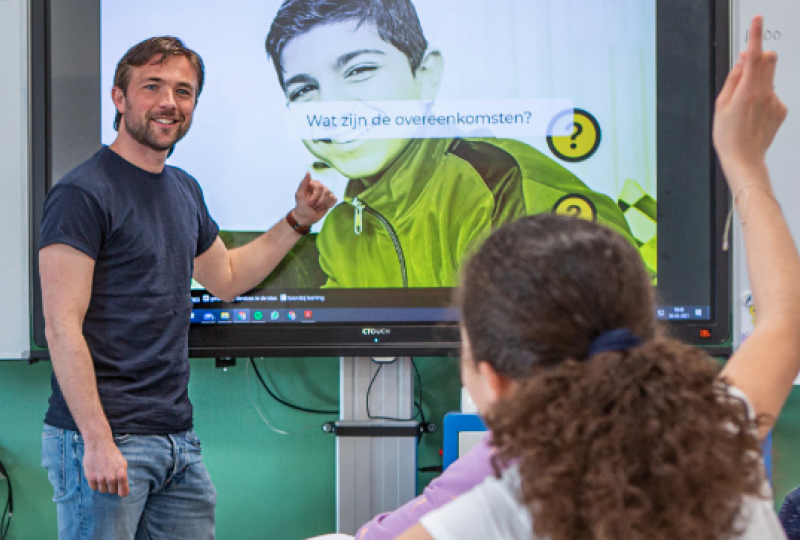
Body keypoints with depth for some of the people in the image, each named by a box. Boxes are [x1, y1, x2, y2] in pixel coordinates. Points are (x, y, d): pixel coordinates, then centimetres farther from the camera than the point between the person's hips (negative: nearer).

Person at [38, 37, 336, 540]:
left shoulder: (185, 190, 15)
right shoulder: (82, 193, -11)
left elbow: (226, 276, 32)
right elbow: (62, 328, -16)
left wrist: (298, 220, 21)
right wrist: (97, 441, -22)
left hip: (179, 441, 8)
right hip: (106, 441, -8)